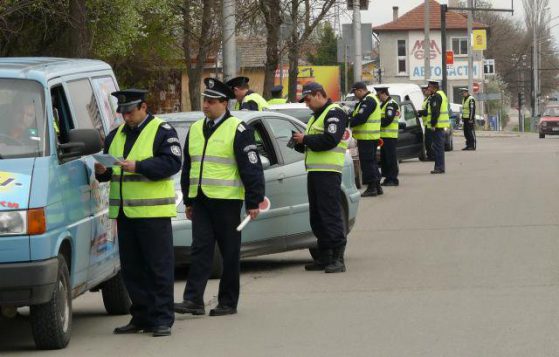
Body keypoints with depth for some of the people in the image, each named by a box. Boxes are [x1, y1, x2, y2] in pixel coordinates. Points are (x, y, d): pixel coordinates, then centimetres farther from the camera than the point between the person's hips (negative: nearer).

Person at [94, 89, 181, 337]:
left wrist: (138, 166, -23)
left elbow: (172, 163, -15)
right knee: (132, 269, 9)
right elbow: (107, 164, 22)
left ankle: (162, 319, -3)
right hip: (123, 212, 7)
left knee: (159, 267, -5)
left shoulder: (162, 131, -4)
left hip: (153, 212, -7)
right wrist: (101, 170, -2)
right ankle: (141, 317, 16)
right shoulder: (116, 135, 18)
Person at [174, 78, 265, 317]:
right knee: (200, 249, -2)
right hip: (201, 200, 5)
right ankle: (193, 299, -8)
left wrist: (253, 202, -12)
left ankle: (228, 302, 9)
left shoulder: (238, 130, -6)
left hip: (226, 200, -5)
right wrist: (188, 201, 19)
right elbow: (188, 167, 21)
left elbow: (251, 168, -8)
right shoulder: (196, 129, 14)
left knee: (230, 253, 3)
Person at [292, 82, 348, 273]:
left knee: (331, 214, -12)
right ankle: (324, 257, 17)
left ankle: (338, 259, -12)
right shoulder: (316, 116, 24)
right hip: (314, 171, 10)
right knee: (316, 215, 11)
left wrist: (305, 139, -12)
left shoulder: (334, 113, -7)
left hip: (328, 172, -10)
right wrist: (299, 142, 6)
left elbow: (330, 140, -21)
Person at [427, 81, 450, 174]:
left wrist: (433, 124, -20)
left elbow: (435, 112, -21)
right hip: (441, 125, 11)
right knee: (439, 146, 14)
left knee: (437, 146, -9)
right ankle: (440, 167, 18)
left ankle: (439, 167, -10)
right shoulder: (442, 94, 19)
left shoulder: (436, 96, -14)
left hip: (438, 125, -11)